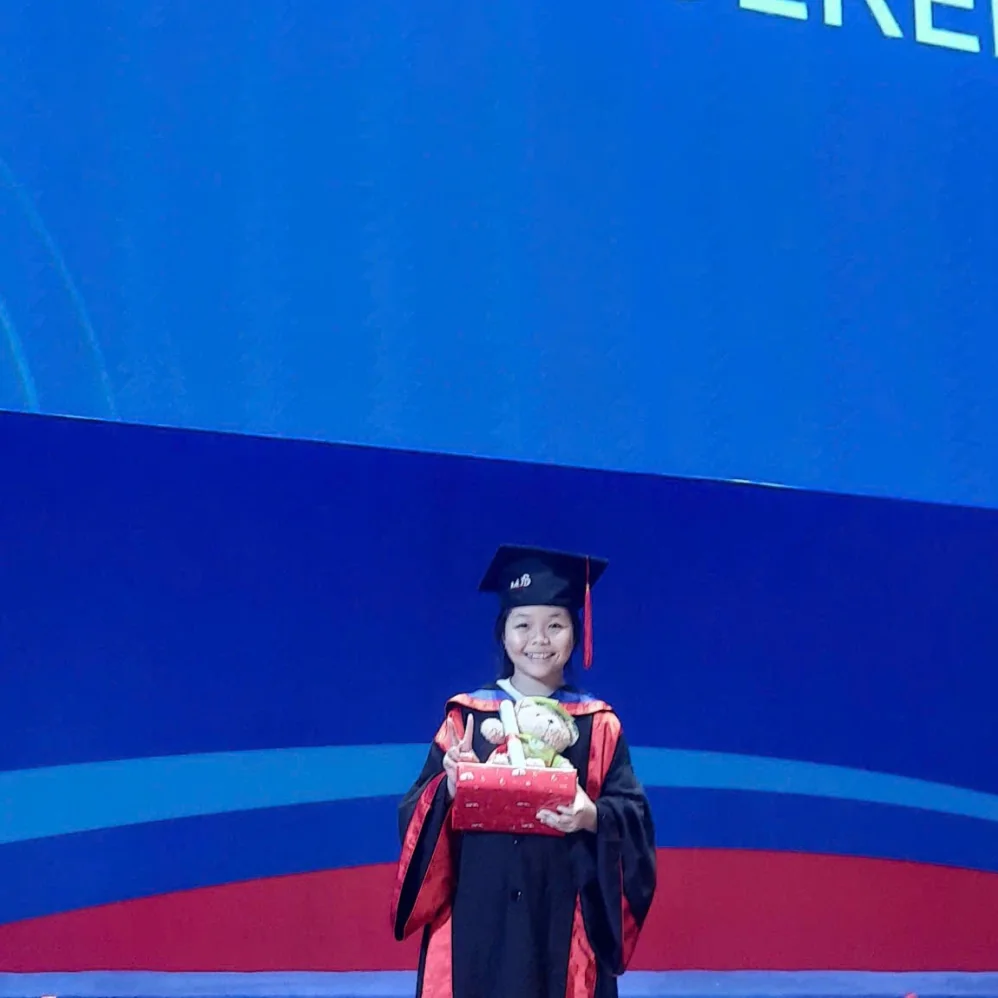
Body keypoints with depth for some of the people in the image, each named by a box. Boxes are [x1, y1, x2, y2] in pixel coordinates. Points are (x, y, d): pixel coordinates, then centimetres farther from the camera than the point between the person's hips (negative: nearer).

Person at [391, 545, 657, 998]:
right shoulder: (466, 715, 6)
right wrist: (449, 788, -18)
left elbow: (633, 814, 0)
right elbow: (417, 812, 2)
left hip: (562, 922, 0)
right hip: (478, 918, 0)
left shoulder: (598, 725, 6)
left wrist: (593, 817, -20)